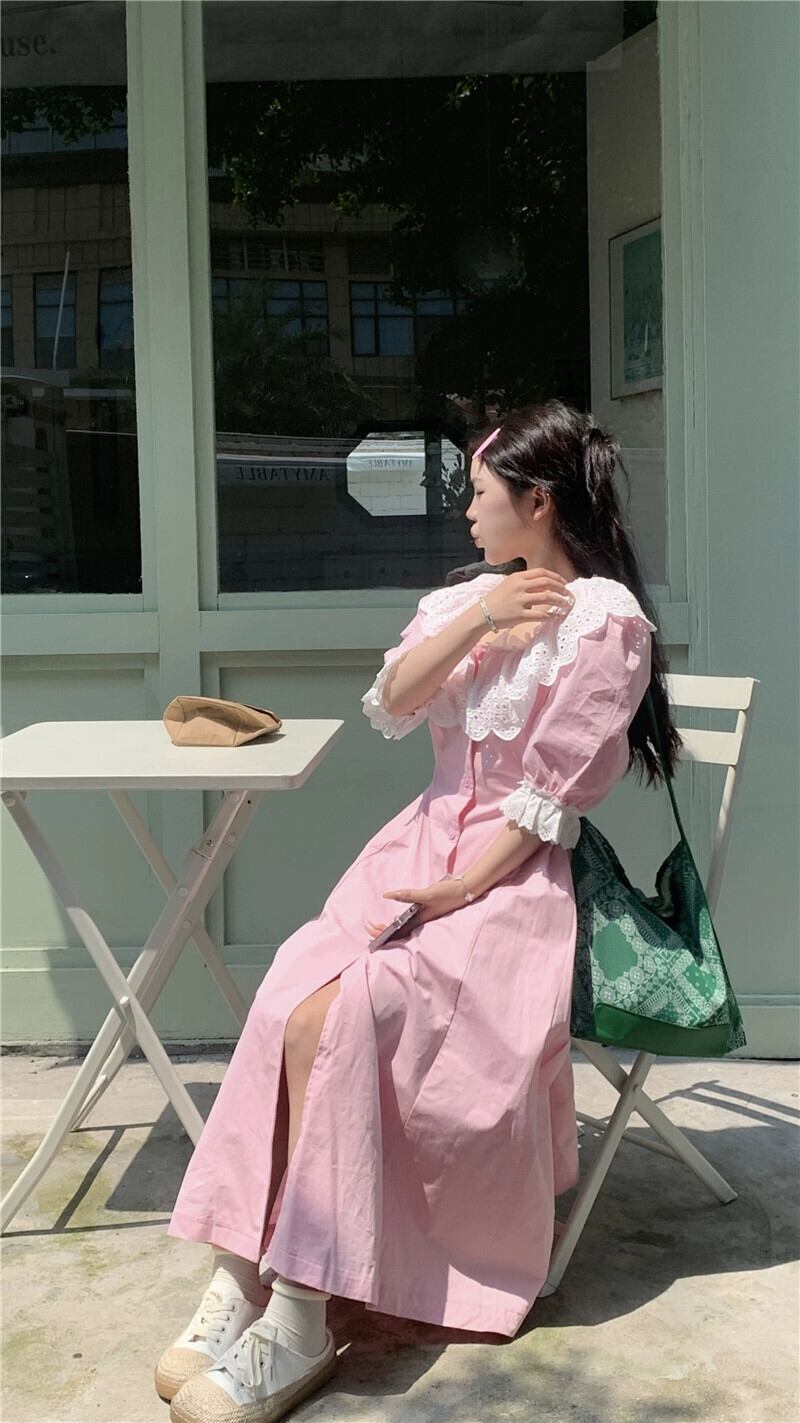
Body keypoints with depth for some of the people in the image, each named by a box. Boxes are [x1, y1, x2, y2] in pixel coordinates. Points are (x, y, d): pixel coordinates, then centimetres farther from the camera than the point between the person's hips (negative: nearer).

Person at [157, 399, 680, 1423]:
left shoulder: (607, 617, -5)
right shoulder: (470, 596, 18)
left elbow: (550, 790, -12)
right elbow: (393, 703, 3)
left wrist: (455, 892, -16)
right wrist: (481, 620, -8)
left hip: (513, 874, -6)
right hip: (420, 842, 6)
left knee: (337, 1013, -28)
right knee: (288, 990, -22)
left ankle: (296, 1320, -21)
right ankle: (241, 1273, -21)